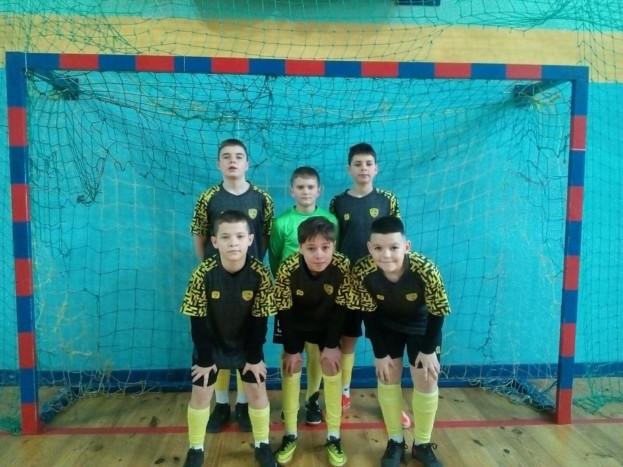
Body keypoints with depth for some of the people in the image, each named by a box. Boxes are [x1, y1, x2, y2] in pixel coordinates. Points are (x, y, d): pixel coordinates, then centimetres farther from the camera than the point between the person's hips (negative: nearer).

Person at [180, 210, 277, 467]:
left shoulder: (260, 273, -24)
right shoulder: (203, 274, -26)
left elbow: (259, 320, -14)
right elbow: (198, 321, -17)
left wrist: (254, 357, -9)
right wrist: (205, 359, -11)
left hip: (246, 343, 1)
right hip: (211, 343, 0)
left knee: (257, 392, 5)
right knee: (200, 394, 6)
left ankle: (262, 444, 28)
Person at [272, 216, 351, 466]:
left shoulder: (343, 266, -32)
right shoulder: (287, 269, -34)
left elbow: (340, 308, -18)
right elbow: (284, 311, -21)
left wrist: (331, 345, -14)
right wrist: (291, 349, -15)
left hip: (327, 322, 1)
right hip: (296, 323, 0)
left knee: (332, 366, -2)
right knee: (291, 367, -2)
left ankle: (334, 436, 13)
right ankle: (290, 435, 14)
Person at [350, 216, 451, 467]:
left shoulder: (426, 270, -38)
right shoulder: (362, 272, -32)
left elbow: (437, 313, -21)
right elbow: (369, 314, -16)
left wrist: (429, 350, -13)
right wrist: (380, 353, -11)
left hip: (422, 324, -1)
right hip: (387, 324, 2)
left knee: (426, 381, 4)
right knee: (387, 378, 5)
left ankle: (422, 444, 25)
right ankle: (395, 442, 25)